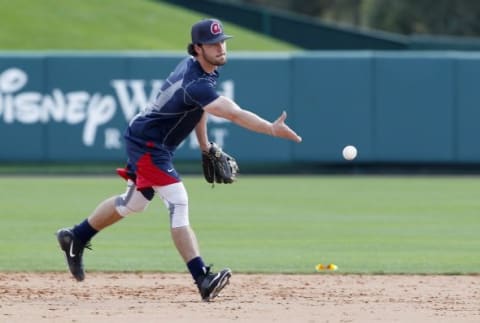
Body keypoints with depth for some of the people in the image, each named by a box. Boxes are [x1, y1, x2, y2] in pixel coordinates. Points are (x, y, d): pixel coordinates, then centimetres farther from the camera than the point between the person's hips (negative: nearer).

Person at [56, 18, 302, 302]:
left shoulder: (203, 68, 0)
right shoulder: (196, 82, -31)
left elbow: (199, 107, 16)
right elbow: (234, 114, -41)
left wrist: (206, 147, 13)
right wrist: (272, 129, -48)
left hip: (155, 143, 11)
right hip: (148, 143, -11)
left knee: (134, 203, 23)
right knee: (178, 203, -20)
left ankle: (76, 238, 41)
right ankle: (202, 278, -29)